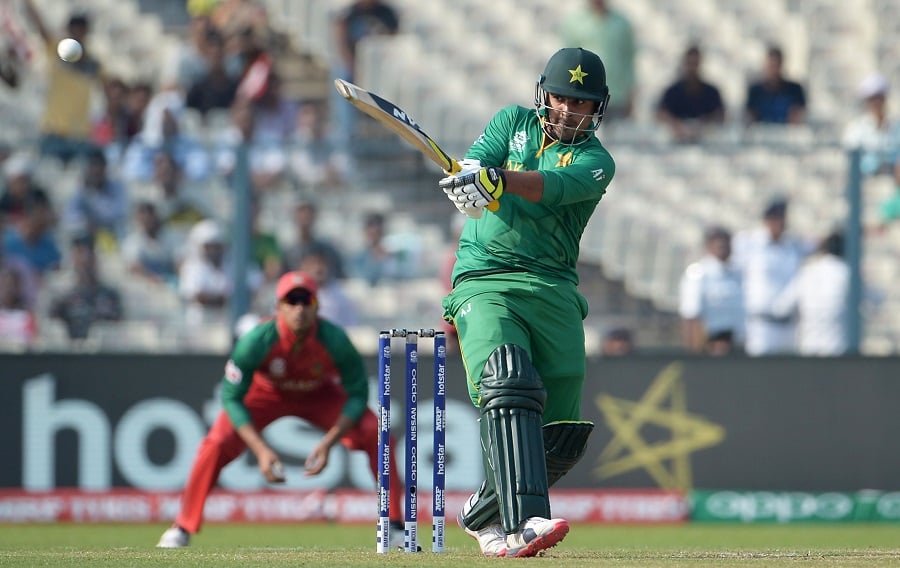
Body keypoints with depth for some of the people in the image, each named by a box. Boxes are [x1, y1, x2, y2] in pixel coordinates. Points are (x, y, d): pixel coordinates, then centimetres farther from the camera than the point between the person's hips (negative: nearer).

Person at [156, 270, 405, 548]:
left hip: (320, 395, 1)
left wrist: (328, 443, -32)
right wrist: (261, 449, -37)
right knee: (217, 444, -22)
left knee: (375, 435, -18)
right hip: (265, 393, -1)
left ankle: (394, 527, -5)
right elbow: (231, 398, -27)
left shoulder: (334, 340, -33)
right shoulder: (256, 341, -36)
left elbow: (358, 394, -21)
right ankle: (182, 528, -6)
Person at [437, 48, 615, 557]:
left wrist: (496, 179, -35)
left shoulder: (596, 161, 6)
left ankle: (484, 515, 23)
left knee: (561, 433, 0)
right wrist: (471, 179, -29)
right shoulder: (515, 122, 13)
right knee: (509, 388, -27)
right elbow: (474, 165, -4)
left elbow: (552, 189, -16)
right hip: (484, 282, -2)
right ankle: (523, 521, -39)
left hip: (554, 291, 2)